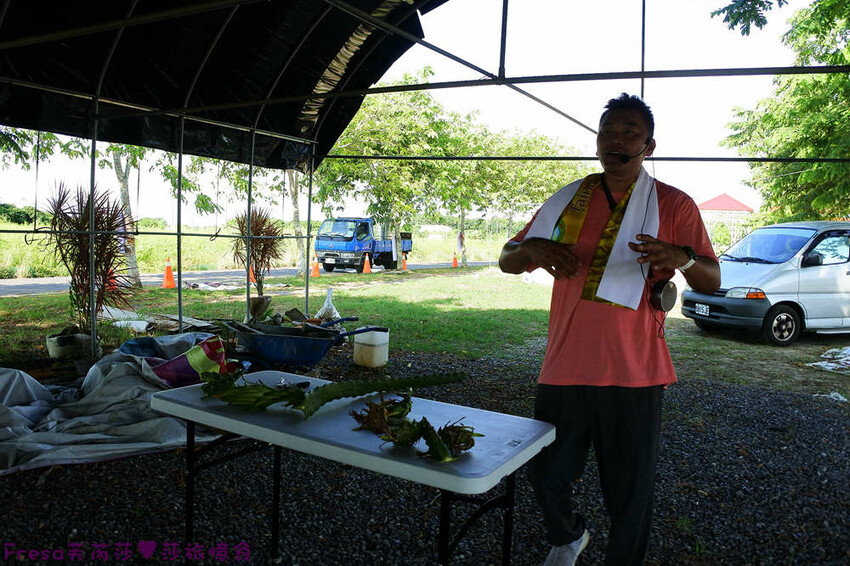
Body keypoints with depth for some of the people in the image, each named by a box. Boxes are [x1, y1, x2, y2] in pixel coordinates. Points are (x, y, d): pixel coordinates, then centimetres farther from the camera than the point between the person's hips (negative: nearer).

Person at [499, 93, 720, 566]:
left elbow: (712, 282, 2)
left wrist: (682, 258, -21)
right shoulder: (568, 201, 9)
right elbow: (507, 261, 11)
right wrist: (532, 248, -13)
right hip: (564, 368, 3)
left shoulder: (674, 205, 4)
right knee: (546, 475, 13)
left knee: (630, 497, 6)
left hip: (634, 374, -2)